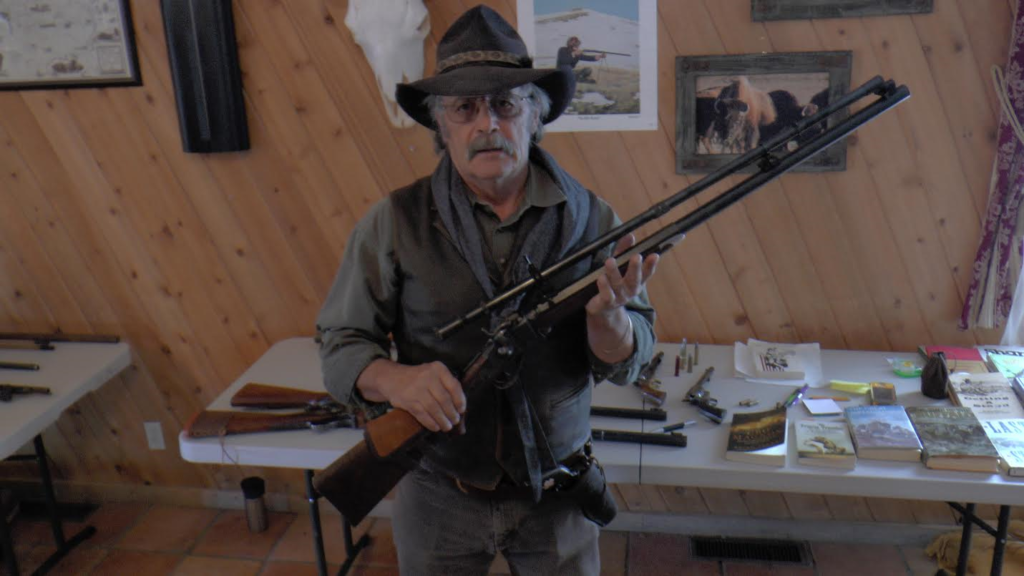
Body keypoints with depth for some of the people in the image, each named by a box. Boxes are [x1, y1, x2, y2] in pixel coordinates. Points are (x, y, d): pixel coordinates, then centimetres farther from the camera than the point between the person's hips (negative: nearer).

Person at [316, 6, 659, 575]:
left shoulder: (590, 217, -7)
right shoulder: (394, 222, -10)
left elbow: (627, 362, -6)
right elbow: (340, 344, -7)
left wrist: (607, 314, -28)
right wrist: (394, 379, -27)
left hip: (557, 499, 1)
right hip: (439, 501, 0)